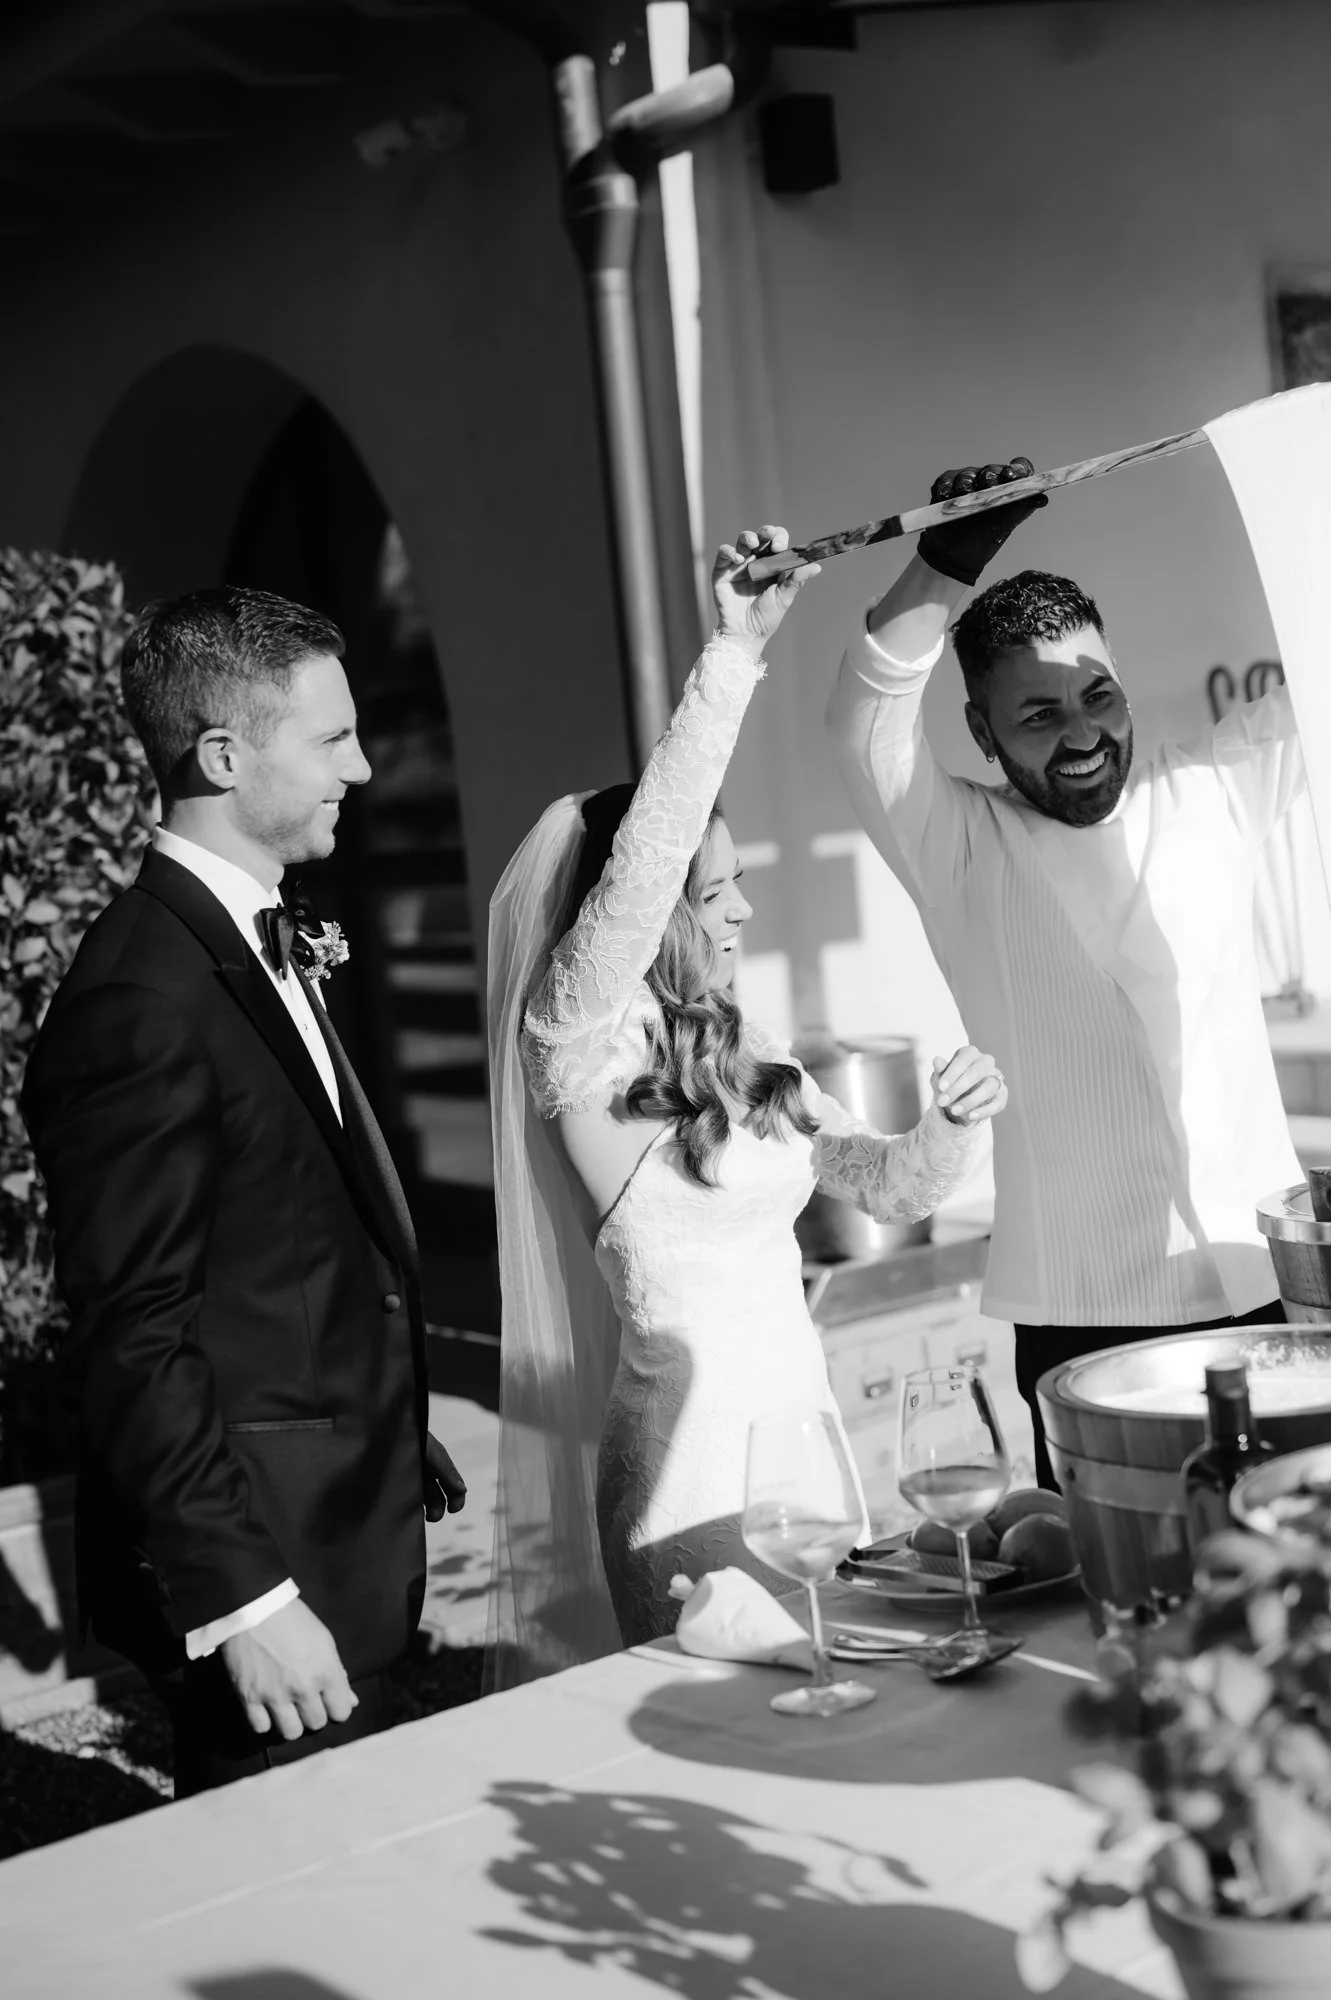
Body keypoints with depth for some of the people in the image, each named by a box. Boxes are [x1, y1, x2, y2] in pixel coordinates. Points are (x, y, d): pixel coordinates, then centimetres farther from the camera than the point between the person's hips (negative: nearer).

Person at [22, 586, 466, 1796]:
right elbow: (134, 1336, -20)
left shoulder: (267, 948, 12)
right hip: (251, 1564, -9)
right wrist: (244, 1597, -20)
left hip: (342, 1551, 9)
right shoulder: (145, 1002, -18)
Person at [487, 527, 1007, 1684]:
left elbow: (889, 1186, 17)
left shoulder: (748, 1064, 12)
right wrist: (736, 659, -24)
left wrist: (954, 1127, -6)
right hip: (688, 1458, -7)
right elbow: (637, 865, -22)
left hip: (802, 1428, 7)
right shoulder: (578, 1037, -8)